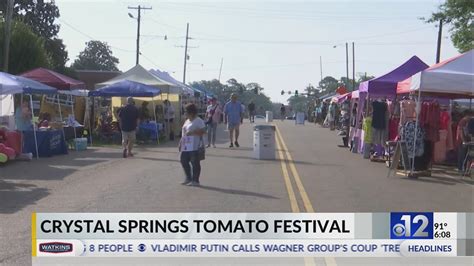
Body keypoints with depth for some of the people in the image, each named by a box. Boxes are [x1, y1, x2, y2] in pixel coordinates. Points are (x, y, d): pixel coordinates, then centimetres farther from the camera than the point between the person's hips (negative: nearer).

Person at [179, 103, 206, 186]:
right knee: (184, 161, 12)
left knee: (195, 163, -2)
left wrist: (192, 132, -25)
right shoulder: (187, 121, 17)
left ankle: (195, 180, 7)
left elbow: (203, 131, -17)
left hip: (194, 147, -9)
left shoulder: (198, 121, -10)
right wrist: (181, 143, 19)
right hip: (185, 146, 9)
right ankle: (188, 178, 26)